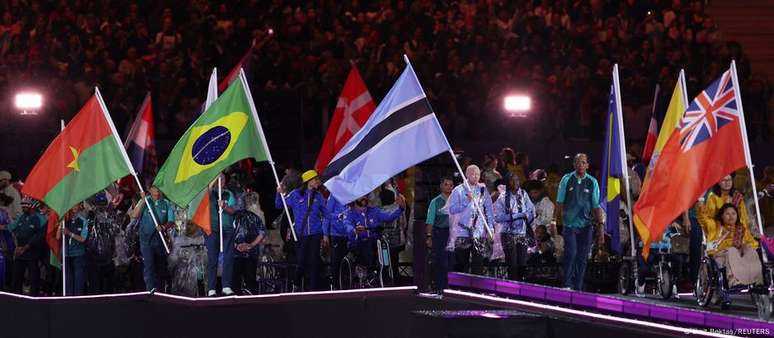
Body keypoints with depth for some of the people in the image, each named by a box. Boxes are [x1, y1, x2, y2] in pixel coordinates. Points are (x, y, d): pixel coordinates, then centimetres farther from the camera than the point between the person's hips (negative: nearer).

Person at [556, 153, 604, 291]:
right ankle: (567, 286, -10)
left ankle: (578, 288, 9)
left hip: (586, 226, 2)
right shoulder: (567, 180, 2)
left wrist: (600, 226, 1)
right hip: (570, 224, -2)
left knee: (582, 258, 3)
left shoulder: (592, 182, 5)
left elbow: (596, 206, 6)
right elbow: (559, 202, 7)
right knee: (571, 254, -15)